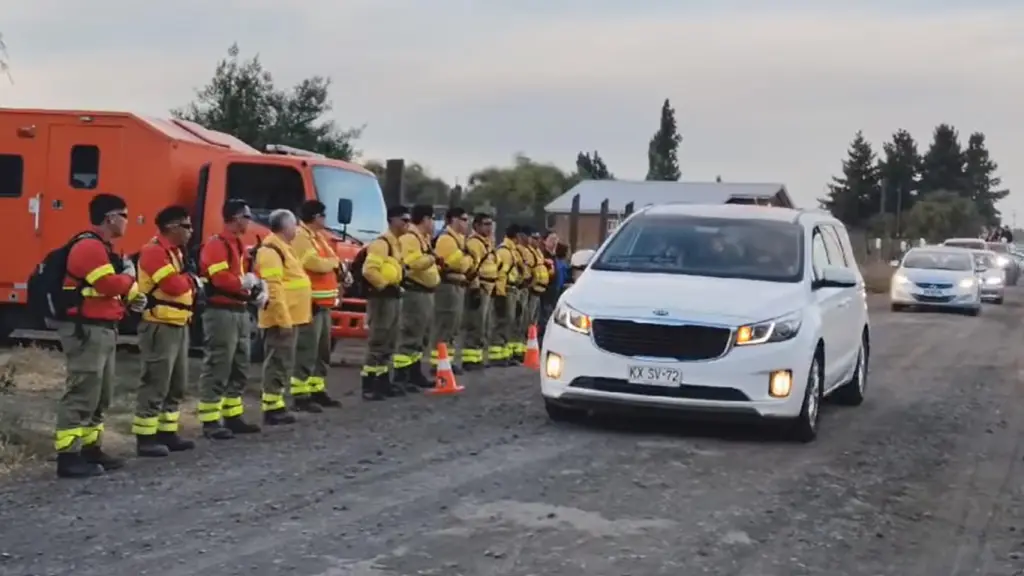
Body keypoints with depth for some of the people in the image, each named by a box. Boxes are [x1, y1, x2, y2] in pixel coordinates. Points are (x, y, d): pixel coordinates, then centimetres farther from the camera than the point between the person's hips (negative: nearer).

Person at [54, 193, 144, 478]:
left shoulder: (102, 247, 19)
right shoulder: (89, 247, -16)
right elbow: (108, 284, -24)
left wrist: (131, 297, 9)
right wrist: (129, 276, -4)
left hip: (102, 329, 11)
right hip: (86, 330, -11)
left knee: (100, 395, 16)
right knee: (81, 394, -13)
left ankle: (91, 449, 24)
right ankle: (68, 456, -13)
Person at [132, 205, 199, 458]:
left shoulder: (175, 251, 17)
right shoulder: (153, 251, -16)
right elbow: (174, 285, -24)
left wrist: (191, 284, -2)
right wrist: (192, 280, -5)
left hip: (178, 325, 11)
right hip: (160, 327, -10)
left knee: (176, 385, 16)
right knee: (155, 385, -8)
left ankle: (167, 433, 24)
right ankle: (145, 439, -4)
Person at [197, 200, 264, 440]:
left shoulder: (238, 245, 19)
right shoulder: (216, 245, -13)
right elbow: (220, 278, -24)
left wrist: (257, 290, 6)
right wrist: (246, 282, -11)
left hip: (240, 312, 10)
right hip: (221, 313, -10)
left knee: (239, 369, 16)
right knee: (217, 369, -9)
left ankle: (233, 416, 26)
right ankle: (210, 422, -6)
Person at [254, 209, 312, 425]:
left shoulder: (282, 247, 19)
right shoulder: (271, 250, -15)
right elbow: (273, 287, -23)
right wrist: (283, 318, -26)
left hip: (290, 316, 11)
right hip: (282, 318, -11)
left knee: (284, 362, 15)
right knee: (278, 362, -9)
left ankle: (277, 404, 21)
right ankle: (272, 407, -7)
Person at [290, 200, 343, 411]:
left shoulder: (318, 236, 19)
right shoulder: (300, 238, -13)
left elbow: (331, 264, 23)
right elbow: (317, 263, -23)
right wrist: (334, 261, -4)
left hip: (323, 302, 10)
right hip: (310, 303, -10)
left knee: (322, 350, 15)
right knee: (306, 351, -10)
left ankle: (317, 390, 24)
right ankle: (300, 395, -9)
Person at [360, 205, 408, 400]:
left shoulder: (396, 243, 16)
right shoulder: (381, 243, -16)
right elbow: (369, 270, -26)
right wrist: (383, 285, -18)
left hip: (394, 296, 10)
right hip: (382, 297, -10)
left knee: (389, 343, 14)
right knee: (377, 343, -10)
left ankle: (383, 381, 22)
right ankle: (368, 386, -8)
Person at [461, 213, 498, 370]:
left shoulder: (485, 242, 21)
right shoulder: (474, 242, -13)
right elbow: (472, 267, -22)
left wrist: (490, 287, 27)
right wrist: (475, 288, -26)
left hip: (486, 288, 11)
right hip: (478, 288, -11)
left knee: (482, 325, 15)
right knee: (474, 324, -11)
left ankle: (477, 357, 21)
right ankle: (470, 358, -11)